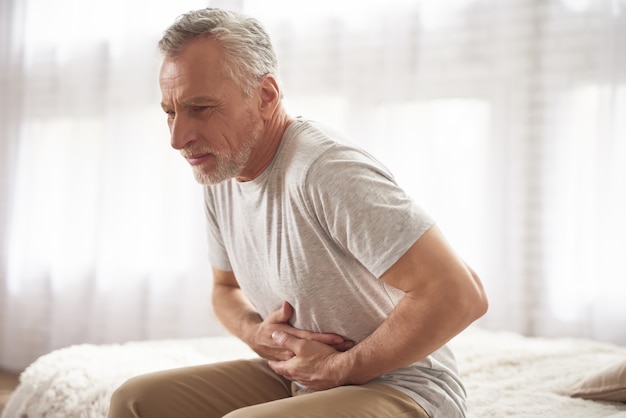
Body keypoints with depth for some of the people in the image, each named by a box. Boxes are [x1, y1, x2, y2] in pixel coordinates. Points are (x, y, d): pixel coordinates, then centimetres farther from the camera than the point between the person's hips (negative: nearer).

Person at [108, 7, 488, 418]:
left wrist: (339, 368, -17)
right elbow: (227, 287, 20)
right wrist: (255, 331, -4)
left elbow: (460, 294, -28)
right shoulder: (219, 175, 3)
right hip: (294, 379, 8)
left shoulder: (327, 171, -25)